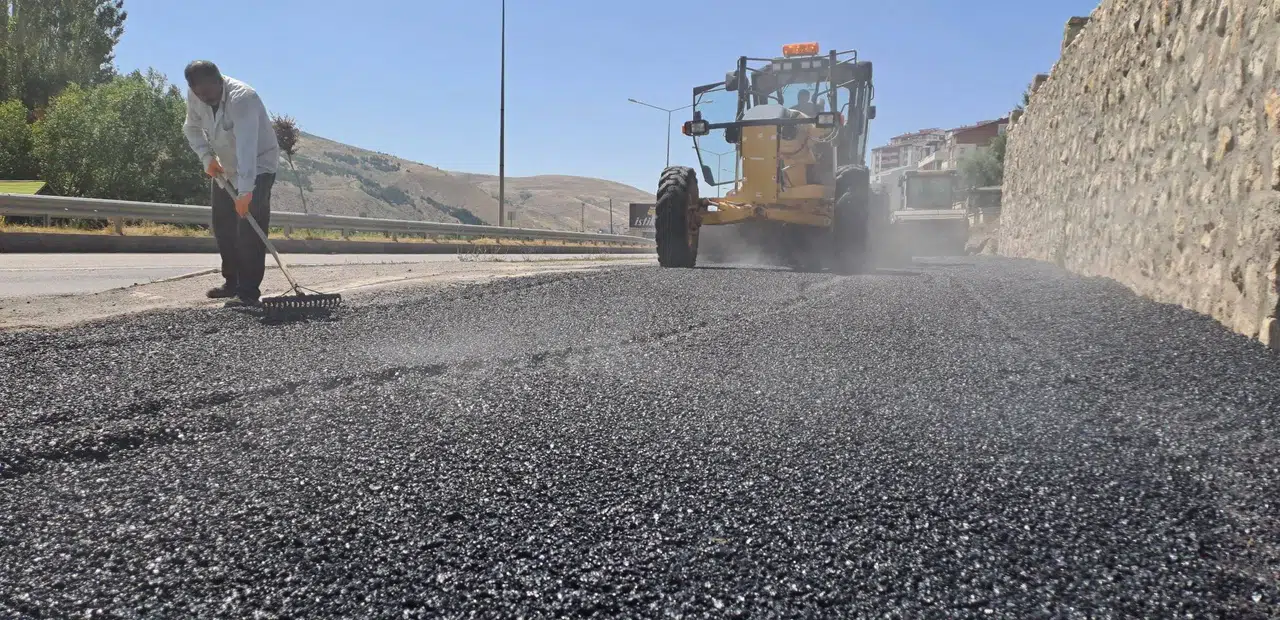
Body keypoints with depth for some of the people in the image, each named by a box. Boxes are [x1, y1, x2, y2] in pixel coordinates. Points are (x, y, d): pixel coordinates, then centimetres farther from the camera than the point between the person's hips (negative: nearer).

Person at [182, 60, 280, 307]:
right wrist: (206, 157, -10)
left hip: (258, 165, -8)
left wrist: (245, 190, -49)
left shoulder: (242, 98, -33)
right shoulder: (193, 95, -10)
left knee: (249, 228, -17)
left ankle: (248, 291, -14)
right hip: (224, 167, 8)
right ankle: (232, 282, 24)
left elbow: (247, 146, -42)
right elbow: (191, 127, 8)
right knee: (222, 226, 11)